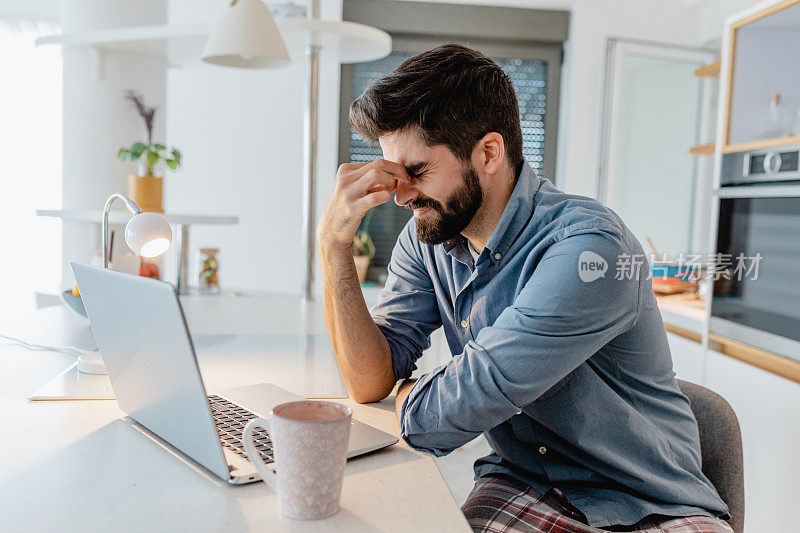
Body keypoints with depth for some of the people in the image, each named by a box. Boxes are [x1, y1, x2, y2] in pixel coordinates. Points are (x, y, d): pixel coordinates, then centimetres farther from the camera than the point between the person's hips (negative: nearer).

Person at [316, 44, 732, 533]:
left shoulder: (589, 250, -27)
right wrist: (334, 245, -16)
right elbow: (371, 381, -8)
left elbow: (451, 415, -26)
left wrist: (409, 397, -4)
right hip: (524, 488, 3)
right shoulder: (429, 239, -3)